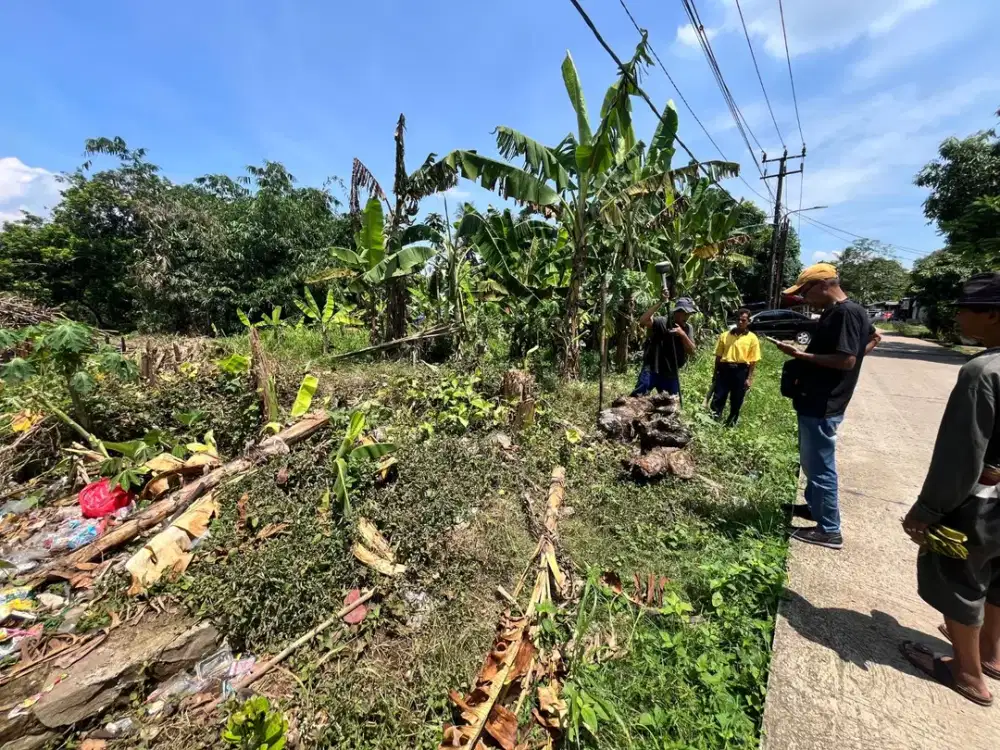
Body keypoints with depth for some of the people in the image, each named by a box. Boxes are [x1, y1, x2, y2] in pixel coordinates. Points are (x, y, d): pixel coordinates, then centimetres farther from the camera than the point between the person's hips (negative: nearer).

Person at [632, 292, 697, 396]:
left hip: (671, 373, 5)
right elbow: (643, 321, -28)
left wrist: (683, 335, -22)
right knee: (637, 395, -16)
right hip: (652, 369, -5)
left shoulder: (688, 328, 6)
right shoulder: (662, 322, -9)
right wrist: (660, 302, -28)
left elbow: (692, 351, -4)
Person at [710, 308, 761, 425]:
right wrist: (715, 373, 6)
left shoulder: (752, 338, 1)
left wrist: (749, 378, -7)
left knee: (736, 402, 8)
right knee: (717, 398, 0)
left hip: (741, 371, -1)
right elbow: (718, 355, 9)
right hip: (724, 369, 1)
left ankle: (730, 425, 22)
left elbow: (753, 360, -2)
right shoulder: (725, 335, 7)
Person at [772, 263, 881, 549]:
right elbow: (874, 337, 26)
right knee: (811, 461, 23)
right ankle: (814, 506, 39)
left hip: (823, 405, -10)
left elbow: (847, 360, -25)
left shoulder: (846, 313, -19)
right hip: (816, 402, 10)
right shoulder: (835, 312, 11)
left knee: (821, 466, 0)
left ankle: (829, 530, 13)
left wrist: (801, 355, -22)